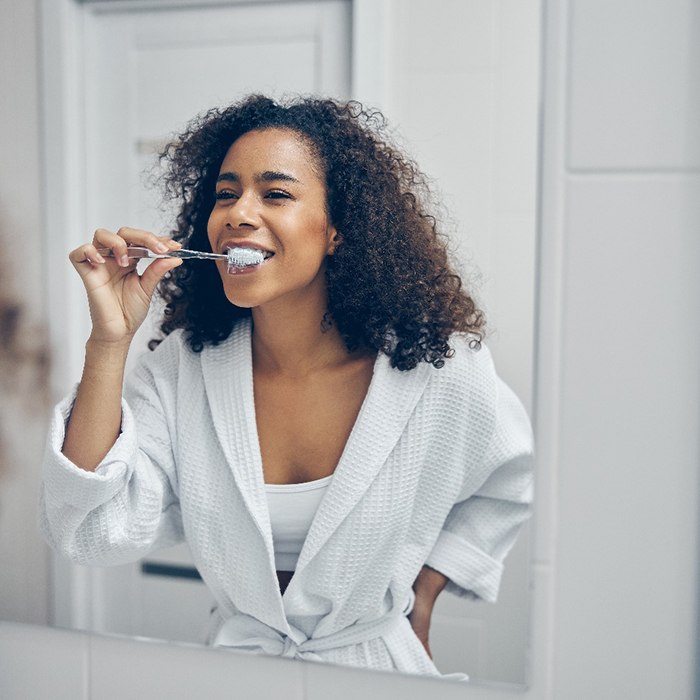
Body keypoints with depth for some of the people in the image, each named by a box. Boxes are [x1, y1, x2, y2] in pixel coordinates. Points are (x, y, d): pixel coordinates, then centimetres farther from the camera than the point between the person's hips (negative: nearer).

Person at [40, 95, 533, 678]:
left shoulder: (437, 368, -13)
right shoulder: (181, 367, -8)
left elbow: (509, 482, 8)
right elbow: (91, 535, -17)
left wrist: (423, 590, 3)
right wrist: (109, 341, -22)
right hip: (238, 659, 0)